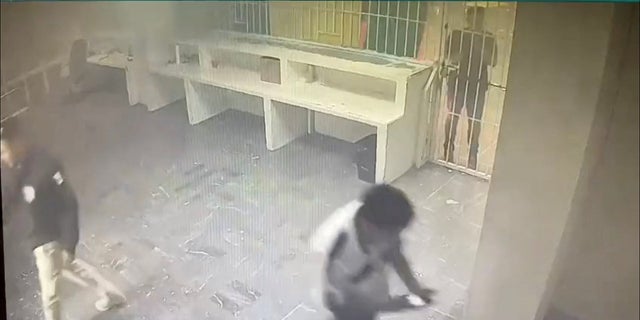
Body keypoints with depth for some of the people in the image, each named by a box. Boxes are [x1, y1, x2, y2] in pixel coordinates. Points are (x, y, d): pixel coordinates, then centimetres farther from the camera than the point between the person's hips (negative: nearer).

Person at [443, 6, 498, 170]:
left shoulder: (489, 38, 1)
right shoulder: (456, 34, -1)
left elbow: (493, 61, -6)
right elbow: (449, 57, -3)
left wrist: (480, 47, -19)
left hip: (478, 83, 1)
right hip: (456, 80, 0)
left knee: (475, 120, 3)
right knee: (452, 115, 4)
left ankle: (472, 155, 13)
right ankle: (448, 150, 19)